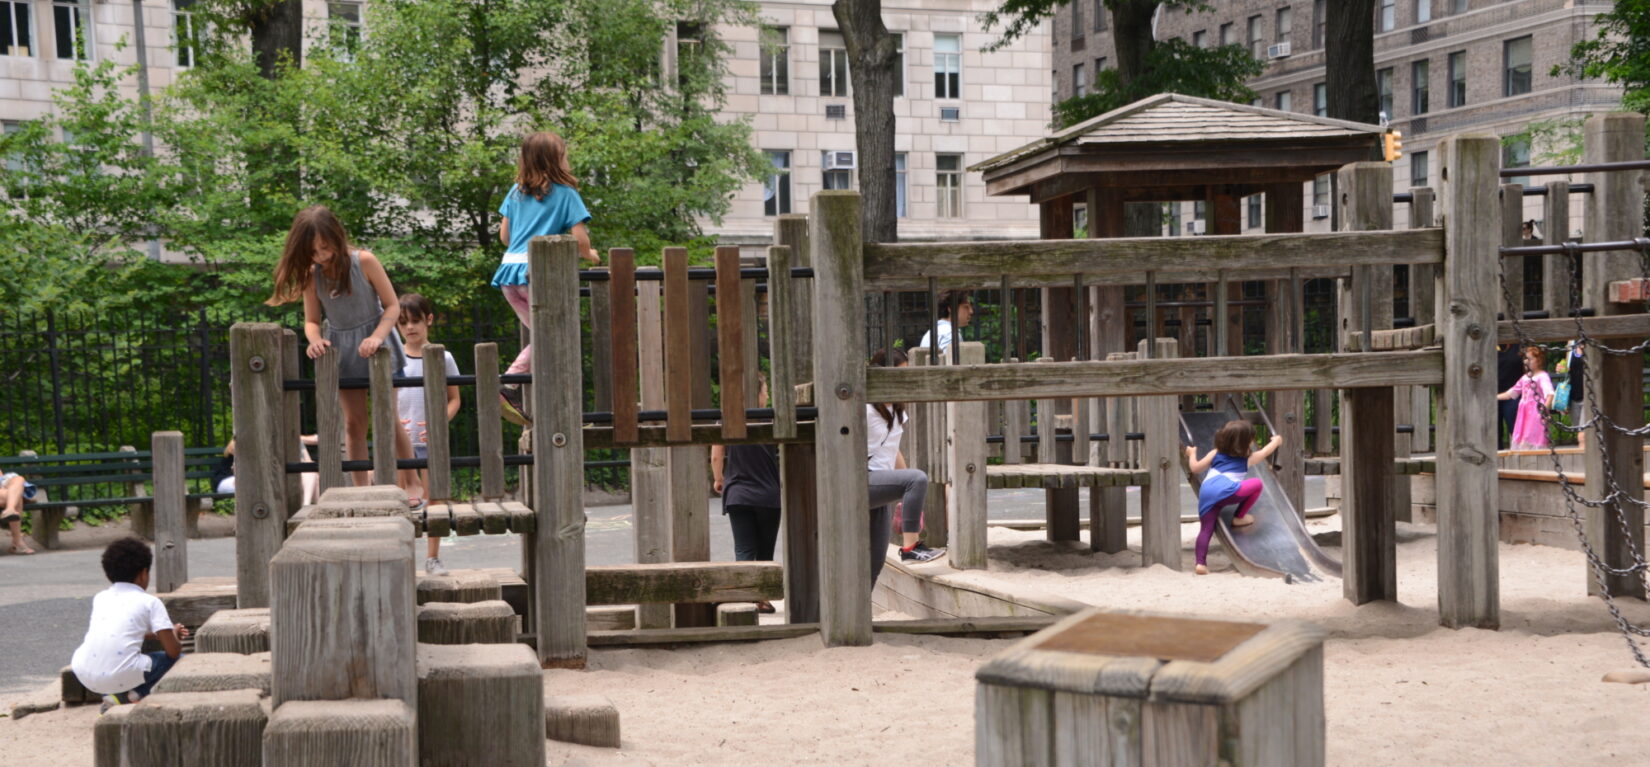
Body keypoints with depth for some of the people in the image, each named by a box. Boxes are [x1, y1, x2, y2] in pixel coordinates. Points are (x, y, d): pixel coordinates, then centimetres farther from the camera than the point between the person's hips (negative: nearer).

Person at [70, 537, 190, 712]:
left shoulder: (100, 597, 22)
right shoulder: (150, 602, 7)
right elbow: (172, 651, 4)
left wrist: (155, 634, 47)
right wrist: (174, 639, 27)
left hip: (84, 676, 5)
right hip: (123, 676, -5)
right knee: (176, 658, 16)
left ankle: (115, 697, 15)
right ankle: (134, 695, -3)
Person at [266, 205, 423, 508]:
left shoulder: (364, 262, -15)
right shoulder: (311, 275, -7)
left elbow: (393, 305, -12)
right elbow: (312, 320, 0)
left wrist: (377, 336, -27)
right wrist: (315, 340, -22)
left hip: (375, 342, -3)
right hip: (342, 350, 3)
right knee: (353, 423, 5)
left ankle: (412, 484, 12)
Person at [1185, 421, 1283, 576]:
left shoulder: (1216, 454, 29)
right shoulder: (1247, 458, 21)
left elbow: (1195, 468, 31)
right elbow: (1265, 452, 40)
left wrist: (1192, 454, 52)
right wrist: (1276, 441, 60)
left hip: (1205, 492, 5)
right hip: (1225, 490, -5)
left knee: (1205, 529, 8)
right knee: (1256, 484, 6)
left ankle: (1201, 563, -4)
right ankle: (1239, 517, 15)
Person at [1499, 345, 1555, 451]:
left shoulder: (1542, 376, -8)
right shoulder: (1525, 377, 17)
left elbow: (1550, 394, -21)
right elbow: (1512, 392, 25)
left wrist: (1545, 407, -36)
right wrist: (1495, 397, 23)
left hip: (1537, 413, -8)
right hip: (1524, 413, 8)